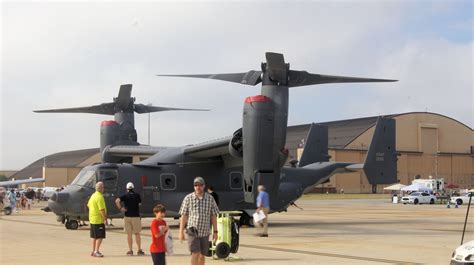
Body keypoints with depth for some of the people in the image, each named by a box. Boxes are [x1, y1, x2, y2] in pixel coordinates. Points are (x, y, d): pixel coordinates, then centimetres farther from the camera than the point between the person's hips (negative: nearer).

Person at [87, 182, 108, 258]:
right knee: (100, 236, -7)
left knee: (94, 236, 14)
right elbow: (102, 209, -23)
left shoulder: (93, 195, 13)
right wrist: (105, 219, -20)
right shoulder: (100, 197, -18)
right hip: (99, 220, -10)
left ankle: (93, 251, 18)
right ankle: (96, 251, -10)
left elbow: (88, 205, 25)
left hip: (92, 219, 10)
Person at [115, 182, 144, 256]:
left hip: (127, 216, 0)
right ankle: (139, 250, 8)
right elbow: (140, 203, 14)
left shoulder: (125, 196, -1)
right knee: (137, 234, 7)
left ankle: (130, 250, 6)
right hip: (136, 216, 0)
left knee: (129, 234, 6)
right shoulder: (137, 195, 0)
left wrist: (120, 208, -9)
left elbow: (117, 201, -17)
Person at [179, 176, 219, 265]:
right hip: (193, 231, -3)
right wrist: (181, 232, -4)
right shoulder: (188, 198, -4)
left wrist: (215, 231, 2)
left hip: (205, 232, 3)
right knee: (195, 253, -15)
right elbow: (183, 216, -2)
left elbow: (213, 216, 5)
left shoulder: (210, 198, 0)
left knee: (202, 255, 11)